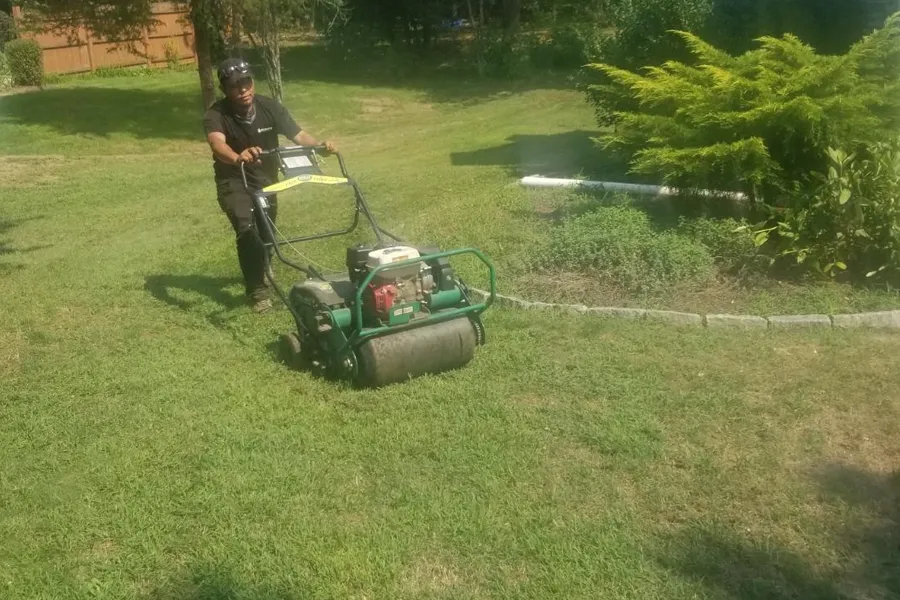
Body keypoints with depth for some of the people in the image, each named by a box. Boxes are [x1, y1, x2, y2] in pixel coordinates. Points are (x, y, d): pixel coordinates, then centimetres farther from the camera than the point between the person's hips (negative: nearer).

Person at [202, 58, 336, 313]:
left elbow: (298, 135, -21)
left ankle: (258, 274, 49)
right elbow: (217, 144, -45)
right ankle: (256, 289, -13)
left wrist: (320, 145, -43)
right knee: (247, 229, -27)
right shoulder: (216, 115, -26)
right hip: (233, 181, -4)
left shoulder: (270, 107, -15)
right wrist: (238, 158, -68)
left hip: (266, 179, 4)